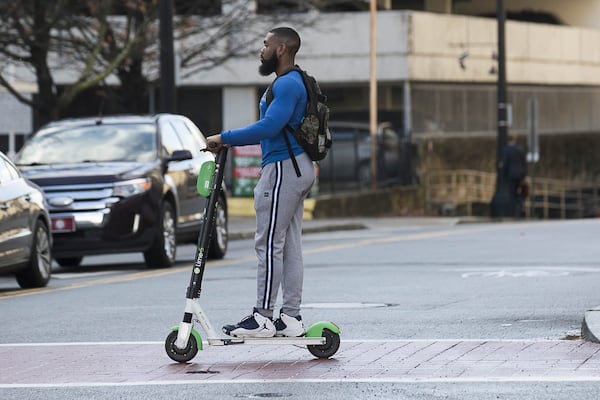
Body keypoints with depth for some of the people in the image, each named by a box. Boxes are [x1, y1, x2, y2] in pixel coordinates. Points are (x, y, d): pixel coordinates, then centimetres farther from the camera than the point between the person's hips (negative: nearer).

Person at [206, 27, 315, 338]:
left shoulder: (287, 84, -15)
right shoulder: (293, 82, 19)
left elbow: (270, 126, -27)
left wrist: (225, 138, -21)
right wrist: (230, 141, 17)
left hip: (283, 169, -11)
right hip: (297, 168, 11)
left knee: (269, 245, -9)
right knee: (290, 246, 9)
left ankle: (263, 318, -8)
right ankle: (290, 317, 9)